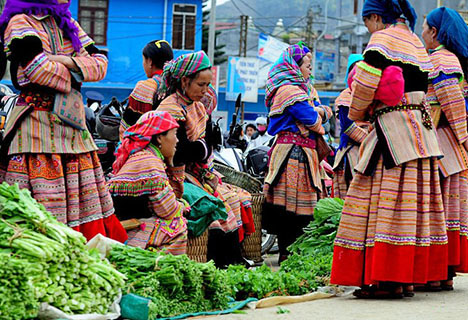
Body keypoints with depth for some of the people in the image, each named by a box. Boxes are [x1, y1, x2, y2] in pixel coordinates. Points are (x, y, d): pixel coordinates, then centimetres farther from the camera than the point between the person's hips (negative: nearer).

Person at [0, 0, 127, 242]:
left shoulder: (67, 23, 18)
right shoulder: (20, 22, -4)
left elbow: (100, 64, 9)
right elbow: (38, 68, -19)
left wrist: (66, 61, -7)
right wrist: (72, 76, -3)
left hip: (73, 122, 8)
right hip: (38, 122, -7)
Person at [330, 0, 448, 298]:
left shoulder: (382, 40, -6)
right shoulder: (416, 42, 18)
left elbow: (366, 82, -15)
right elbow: (421, 88, 17)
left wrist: (358, 113, 3)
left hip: (393, 131, -8)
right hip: (422, 128, 9)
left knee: (387, 200, -8)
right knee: (413, 202, 7)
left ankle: (388, 279, -11)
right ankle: (408, 278, 10)